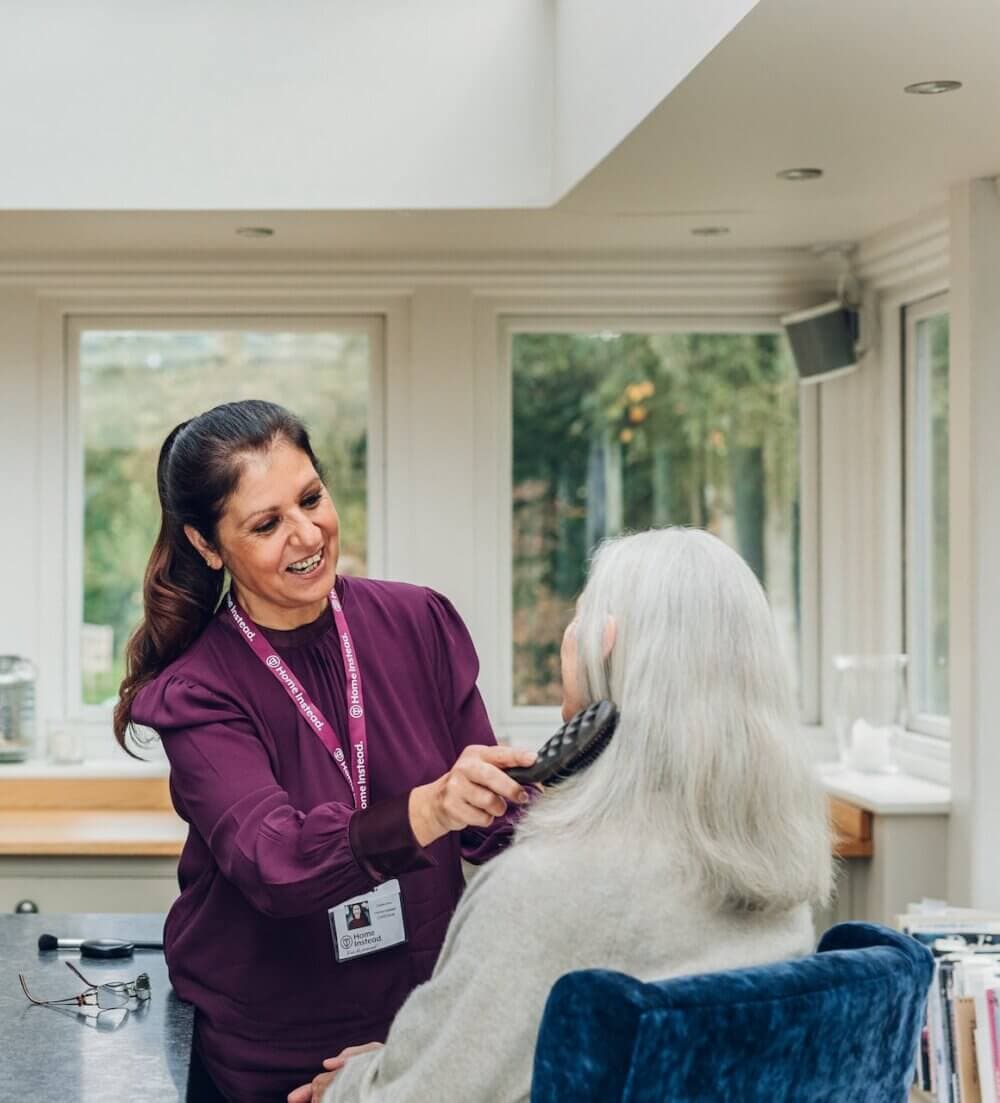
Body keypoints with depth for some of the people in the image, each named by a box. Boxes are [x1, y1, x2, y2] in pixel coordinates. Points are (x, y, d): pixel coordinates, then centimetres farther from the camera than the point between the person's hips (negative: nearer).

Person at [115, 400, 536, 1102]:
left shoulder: (420, 624, -7)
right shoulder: (197, 693, -14)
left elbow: (493, 827, -2)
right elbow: (274, 863, -29)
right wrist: (426, 811, -45)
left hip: (429, 1017, 3)